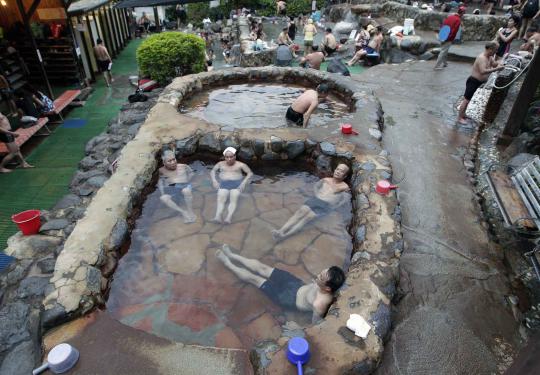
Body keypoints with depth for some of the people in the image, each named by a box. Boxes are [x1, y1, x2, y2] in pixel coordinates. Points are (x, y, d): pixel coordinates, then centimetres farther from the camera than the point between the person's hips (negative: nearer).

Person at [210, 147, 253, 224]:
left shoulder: (240, 164, 1)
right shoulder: (221, 164, 9)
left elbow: (250, 173, 2)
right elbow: (212, 171, 15)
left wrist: (244, 183, -11)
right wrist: (214, 181, -1)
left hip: (236, 184, -1)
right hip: (224, 184, 1)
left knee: (233, 200, -26)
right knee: (221, 200, -23)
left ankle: (229, 218, -39)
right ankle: (218, 217, -40)